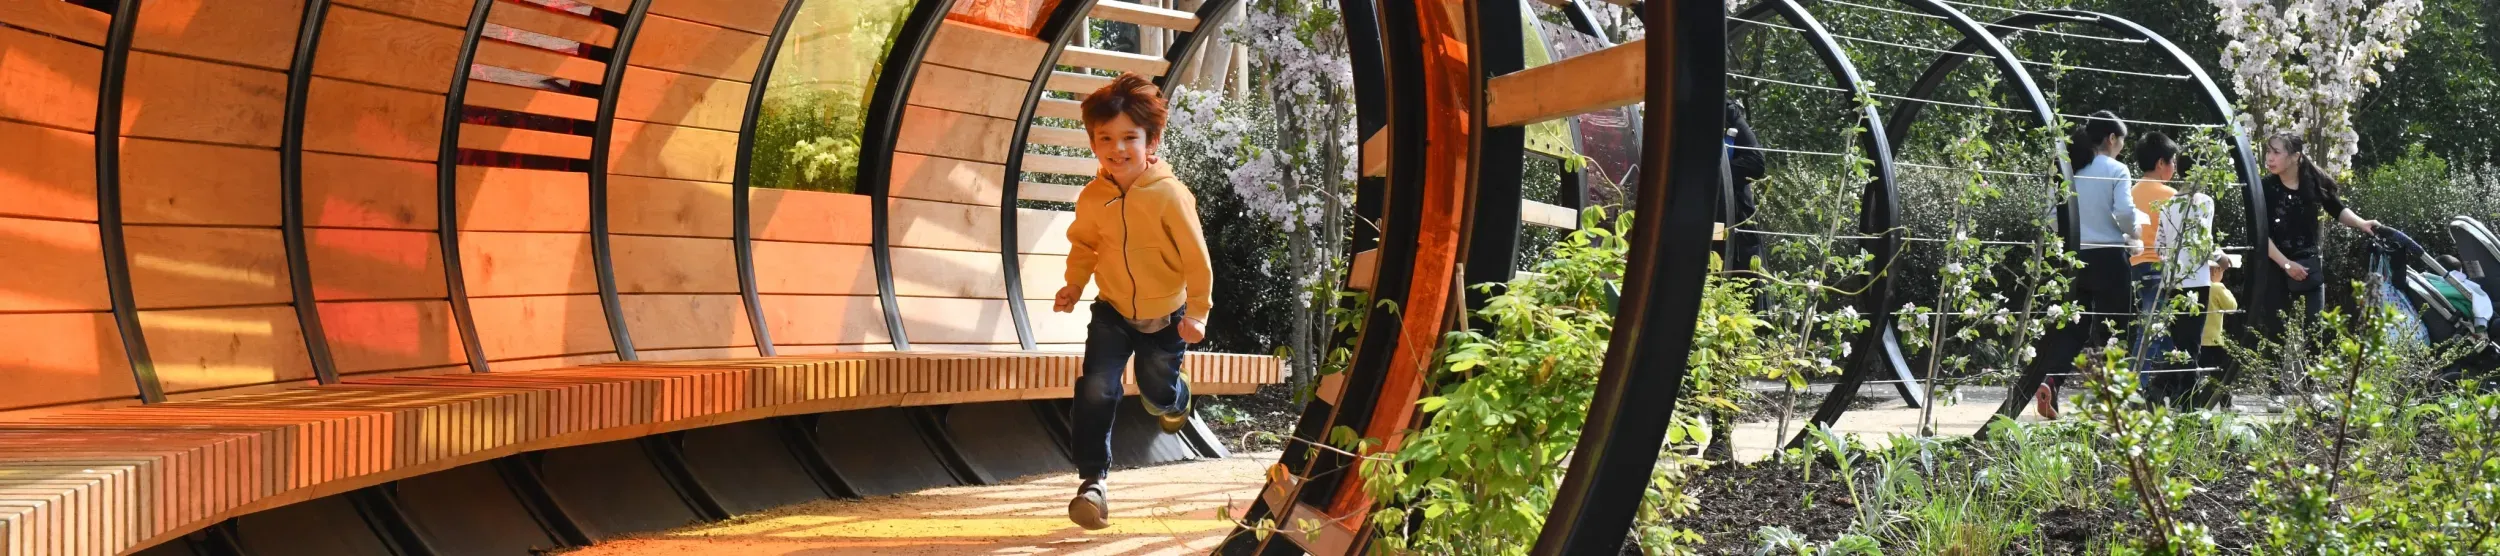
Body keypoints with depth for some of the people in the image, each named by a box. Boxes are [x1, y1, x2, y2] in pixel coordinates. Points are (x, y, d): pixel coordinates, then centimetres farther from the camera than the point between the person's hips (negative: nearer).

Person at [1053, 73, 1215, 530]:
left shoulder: (1169, 195, -25)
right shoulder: (1093, 197, -13)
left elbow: (1196, 257, -18)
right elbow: (1084, 244, 7)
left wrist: (1197, 312, -15)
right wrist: (1073, 286, -1)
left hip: (1165, 316, -2)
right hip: (1113, 311, 2)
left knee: (1158, 395, 17)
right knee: (1096, 390, -14)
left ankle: (1175, 402, 56)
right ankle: (1092, 480, -5)